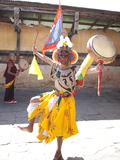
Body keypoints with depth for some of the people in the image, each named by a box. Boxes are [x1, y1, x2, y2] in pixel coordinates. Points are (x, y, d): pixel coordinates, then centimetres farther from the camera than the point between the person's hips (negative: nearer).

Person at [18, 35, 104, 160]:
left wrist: (96, 69, -54)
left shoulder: (73, 69, -16)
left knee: (59, 126, 4)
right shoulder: (56, 66, -1)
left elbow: (86, 71, -33)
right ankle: (30, 127, 22)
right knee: (34, 101, 11)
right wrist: (36, 53, 27)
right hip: (54, 96, 6)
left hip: (65, 100, -6)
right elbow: (47, 59, 14)